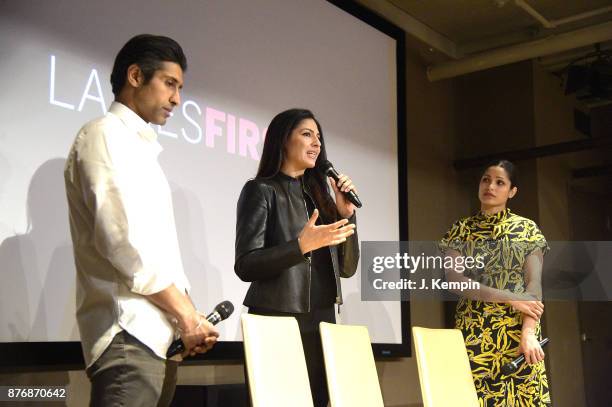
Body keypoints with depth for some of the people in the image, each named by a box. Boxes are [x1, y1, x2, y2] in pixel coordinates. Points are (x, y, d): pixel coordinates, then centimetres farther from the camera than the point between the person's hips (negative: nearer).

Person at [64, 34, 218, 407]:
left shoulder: (142, 148, 22)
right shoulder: (105, 135, -4)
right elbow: (121, 240, -17)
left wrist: (189, 317, 9)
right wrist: (186, 314, -11)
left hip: (159, 333, 9)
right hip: (130, 334, -9)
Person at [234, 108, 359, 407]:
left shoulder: (318, 195, 13)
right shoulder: (261, 191, -3)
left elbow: (347, 268, 11)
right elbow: (245, 266, -14)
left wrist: (347, 213, 0)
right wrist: (302, 245, -25)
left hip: (322, 321, 6)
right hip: (277, 322, -5)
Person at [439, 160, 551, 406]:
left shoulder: (527, 229, 6)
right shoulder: (460, 231, 7)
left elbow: (534, 284, -4)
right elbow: (455, 280, -6)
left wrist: (528, 333, -18)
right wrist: (510, 298, -14)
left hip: (518, 330, 0)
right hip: (474, 331, 0)